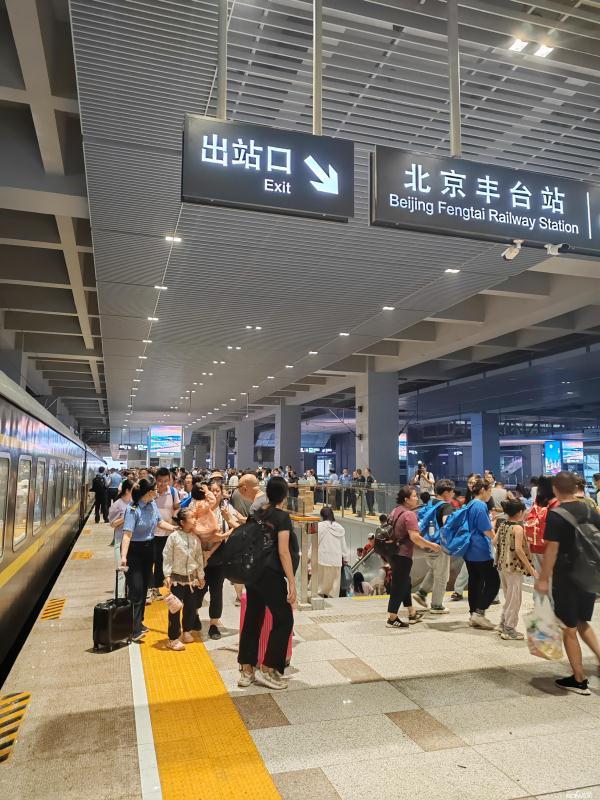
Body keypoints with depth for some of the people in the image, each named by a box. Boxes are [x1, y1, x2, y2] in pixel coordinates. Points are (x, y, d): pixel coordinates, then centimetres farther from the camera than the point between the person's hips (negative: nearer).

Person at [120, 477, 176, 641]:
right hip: (134, 551, -8)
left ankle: (139, 622, 30)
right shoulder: (133, 509, -24)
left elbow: (160, 522, 11)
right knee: (136, 589, -7)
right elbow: (127, 534, -32)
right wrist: (123, 557, -40)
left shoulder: (152, 504, -3)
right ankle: (135, 629, -1)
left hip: (148, 549, 8)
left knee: (144, 587, 16)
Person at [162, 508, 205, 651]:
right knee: (175, 607, -1)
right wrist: (167, 575, -11)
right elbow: (167, 557, -9)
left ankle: (187, 631, 32)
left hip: (191, 578, 5)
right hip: (177, 578, -5)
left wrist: (201, 576, 13)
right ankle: (174, 638, 10)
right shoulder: (174, 536, -12)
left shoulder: (195, 538, 2)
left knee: (191, 606, 11)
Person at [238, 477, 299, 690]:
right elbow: (283, 552, -17)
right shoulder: (282, 516, -12)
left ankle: (246, 670, 19)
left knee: (252, 619, 13)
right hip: (271, 575, -7)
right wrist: (292, 582, -15)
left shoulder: (258, 513, 8)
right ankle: (267, 669, 7)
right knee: (284, 620, 5)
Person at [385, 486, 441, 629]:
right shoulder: (409, 514, -18)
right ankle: (392, 619, 6)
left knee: (405, 583, 20)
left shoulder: (396, 511, 10)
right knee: (399, 586, -1)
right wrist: (431, 545, -15)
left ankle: (412, 614, 33)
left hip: (393, 552, 9)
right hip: (403, 555, -9)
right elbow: (414, 537, -26)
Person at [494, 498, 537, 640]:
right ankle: (509, 629, 9)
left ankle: (503, 624, 27)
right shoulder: (518, 528, -16)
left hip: (502, 565, 8)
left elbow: (494, 541, 6)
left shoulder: (502, 524, 6)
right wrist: (530, 567, -17)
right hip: (515, 567, -8)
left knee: (508, 597, 20)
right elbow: (519, 549, -22)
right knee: (514, 598, 3)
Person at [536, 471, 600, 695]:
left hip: (566, 577, -6)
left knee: (569, 630, 8)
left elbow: (552, 550, -17)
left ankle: (579, 680, 16)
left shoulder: (555, 515, -15)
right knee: (582, 621, 24)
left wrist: (543, 579, -9)